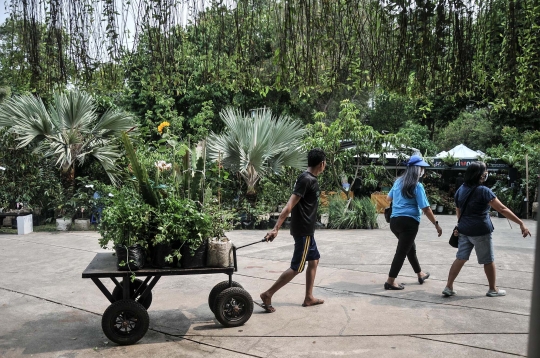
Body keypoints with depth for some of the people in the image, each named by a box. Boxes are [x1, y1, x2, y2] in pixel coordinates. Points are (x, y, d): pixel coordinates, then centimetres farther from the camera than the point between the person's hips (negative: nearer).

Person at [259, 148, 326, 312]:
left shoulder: (309, 178, 10)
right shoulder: (307, 180, -19)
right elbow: (289, 206, -25)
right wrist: (276, 229, -29)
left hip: (306, 229, 10)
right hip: (303, 230, -10)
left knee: (314, 260, 16)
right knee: (297, 267, -3)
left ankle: (309, 298, 24)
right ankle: (268, 294, 2)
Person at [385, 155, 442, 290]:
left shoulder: (398, 181, 9)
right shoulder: (417, 186, -11)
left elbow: (389, 198, 23)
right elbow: (425, 208, -13)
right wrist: (436, 224, -6)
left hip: (394, 221, 8)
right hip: (408, 222, -8)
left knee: (410, 248, 23)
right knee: (401, 252, -1)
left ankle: (420, 275, 39)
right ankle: (390, 281, 1)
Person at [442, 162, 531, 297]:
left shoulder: (461, 190, 6)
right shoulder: (483, 191, -15)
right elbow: (503, 209, -16)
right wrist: (521, 223, -13)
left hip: (464, 230, 6)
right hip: (480, 231, -6)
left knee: (460, 258, 8)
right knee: (488, 260, 11)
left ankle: (449, 287, 5)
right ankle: (493, 289, 25)